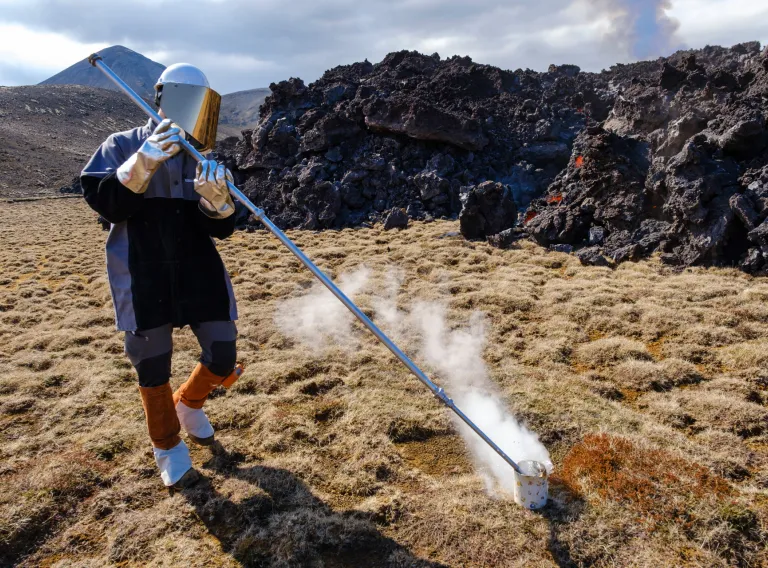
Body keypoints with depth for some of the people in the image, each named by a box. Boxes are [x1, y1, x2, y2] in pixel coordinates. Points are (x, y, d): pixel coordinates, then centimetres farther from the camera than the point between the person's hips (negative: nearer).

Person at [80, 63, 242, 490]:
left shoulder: (207, 160, 8)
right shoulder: (123, 146, 2)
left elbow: (222, 229, -2)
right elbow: (102, 201, -11)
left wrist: (216, 199, -24)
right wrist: (143, 165, -24)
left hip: (199, 271, 3)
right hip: (143, 278, -2)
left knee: (223, 359, 3)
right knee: (152, 368, 6)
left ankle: (188, 403, 37)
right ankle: (168, 450, 29)